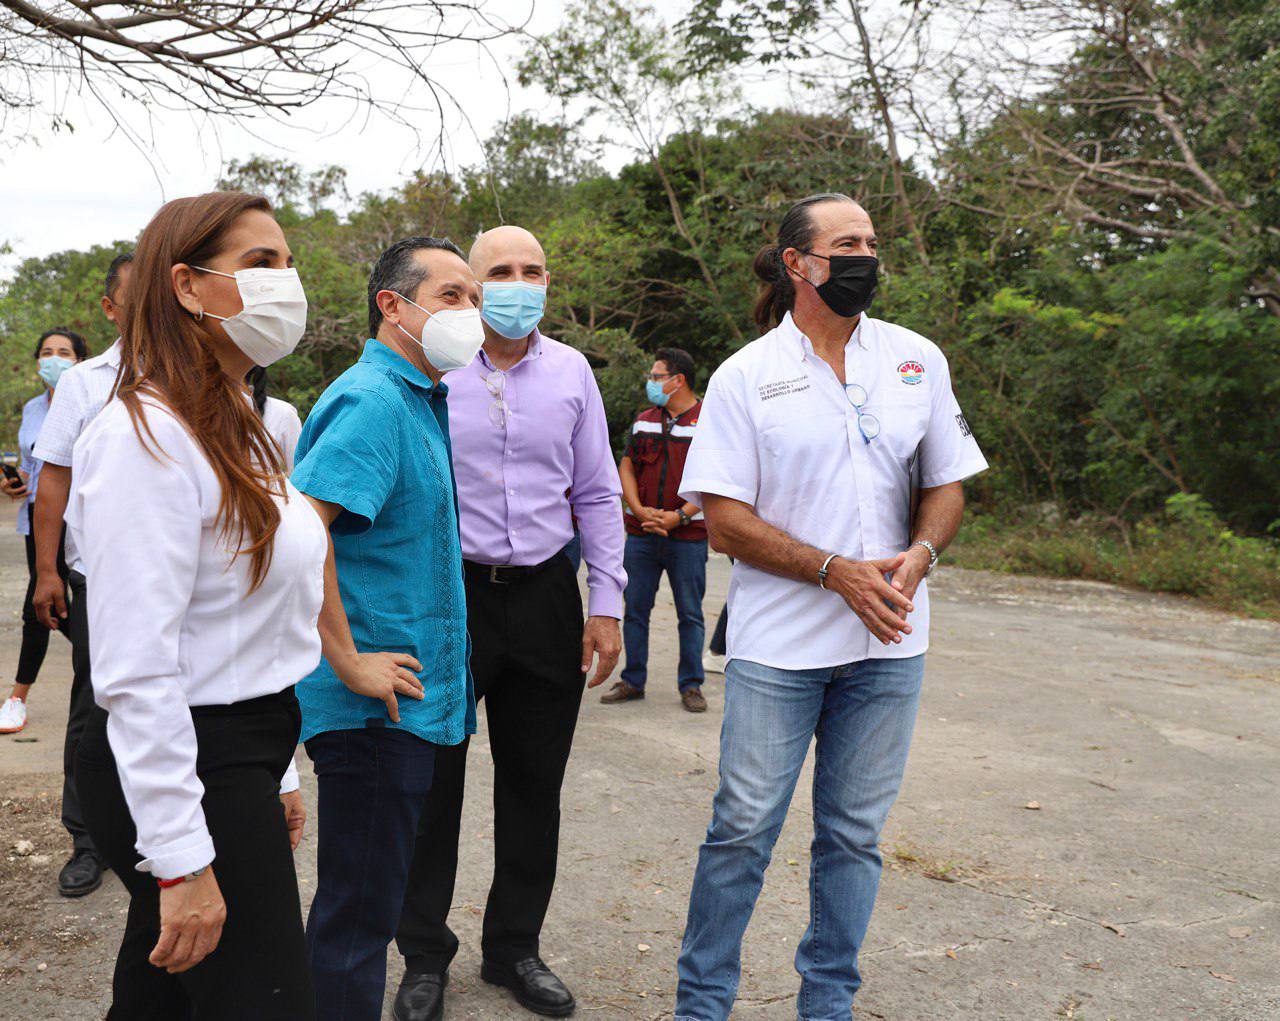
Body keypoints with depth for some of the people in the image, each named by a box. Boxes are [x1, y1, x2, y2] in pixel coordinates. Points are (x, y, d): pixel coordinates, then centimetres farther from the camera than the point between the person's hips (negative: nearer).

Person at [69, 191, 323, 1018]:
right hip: (183, 771, -9)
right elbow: (136, 673, -22)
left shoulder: (236, 431, 14)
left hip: (241, 759, 9)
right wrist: (183, 861, -23)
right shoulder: (146, 437, -18)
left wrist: (276, 775, 20)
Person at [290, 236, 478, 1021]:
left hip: (418, 703, 10)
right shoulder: (372, 400, -17)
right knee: (359, 910, 1)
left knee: (369, 898, 20)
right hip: (378, 709, -10)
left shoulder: (422, 400, 14)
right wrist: (348, 660, -24)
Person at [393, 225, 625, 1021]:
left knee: (534, 783, 11)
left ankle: (514, 948, 28)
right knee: (432, 780, 5)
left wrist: (608, 606, 6)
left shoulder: (571, 372, 6)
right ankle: (425, 955, 22)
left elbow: (597, 496, 11)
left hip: (545, 597, 3)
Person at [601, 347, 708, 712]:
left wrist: (677, 516, -16)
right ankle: (632, 681, 16)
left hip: (688, 535, -4)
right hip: (641, 533, 4)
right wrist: (640, 510, -4)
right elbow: (626, 467, 13)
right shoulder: (643, 421, 13)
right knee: (635, 609, 7)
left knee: (690, 613, 3)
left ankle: (691, 685, 12)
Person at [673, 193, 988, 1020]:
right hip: (778, 645, -3)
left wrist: (919, 554, -9)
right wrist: (838, 572, -15)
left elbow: (947, 484, 13)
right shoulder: (746, 377, -3)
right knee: (743, 830, 0)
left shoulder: (919, 360, 7)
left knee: (855, 833, 10)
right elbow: (724, 520, -7)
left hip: (889, 643, 3)